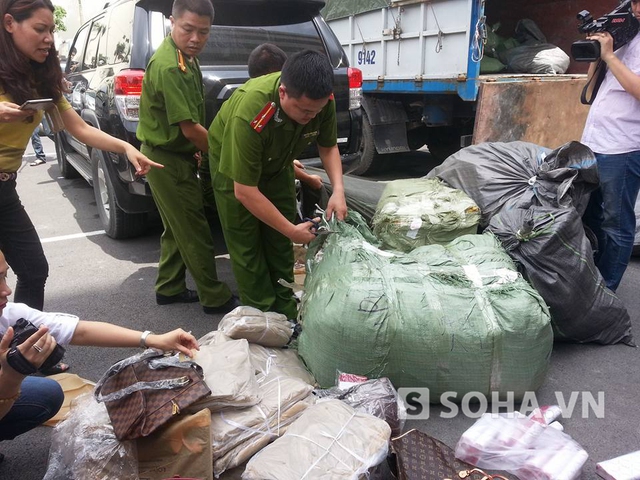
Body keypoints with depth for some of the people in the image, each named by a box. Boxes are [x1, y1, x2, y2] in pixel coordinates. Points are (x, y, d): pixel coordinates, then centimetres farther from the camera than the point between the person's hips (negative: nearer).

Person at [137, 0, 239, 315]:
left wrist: (201, 150, 13)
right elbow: (190, 129, -23)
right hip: (168, 160, -10)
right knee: (194, 232, -1)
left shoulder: (185, 58, 8)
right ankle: (215, 298, 10)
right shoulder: (169, 66, -23)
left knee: (177, 228, 17)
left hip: (177, 156, 10)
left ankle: (169, 289, 30)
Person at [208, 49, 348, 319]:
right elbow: (245, 192, -36)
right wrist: (292, 230, -30)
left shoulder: (321, 100, -26)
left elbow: (328, 147, -7)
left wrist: (338, 190, -24)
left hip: (276, 164, 5)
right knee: (248, 247, -5)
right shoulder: (249, 114, -42)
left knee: (281, 245, 5)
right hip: (233, 164, -4)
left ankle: (287, 313, 19)